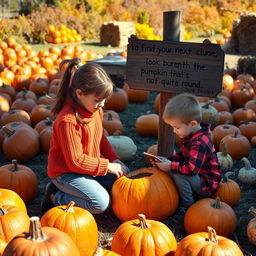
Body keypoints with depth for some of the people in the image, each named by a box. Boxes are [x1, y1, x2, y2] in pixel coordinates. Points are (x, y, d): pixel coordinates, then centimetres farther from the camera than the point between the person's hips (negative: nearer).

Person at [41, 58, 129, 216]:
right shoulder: (68, 120, -29)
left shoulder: (96, 109, -2)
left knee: (124, 173, 10)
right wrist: (107, 166, -21)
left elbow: (101, 138, 13)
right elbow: (75, 161, -27)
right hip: (66, 172, -9)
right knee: (101, 203, -23)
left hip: (88, 167, 9)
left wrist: (115, 160, 0)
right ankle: (56, 197, -3)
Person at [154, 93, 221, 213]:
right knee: (171, 170, -1)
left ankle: (188, 206, -11)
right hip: (198, 179, 10)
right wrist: (167, 160, -3)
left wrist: (171, 166, -30)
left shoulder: (200, 143, -29)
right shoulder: (189, 136, 2)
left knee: (177, 174, -27)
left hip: (207, 185, -9)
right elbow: (182, 155, 14)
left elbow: (192, 169, -37)